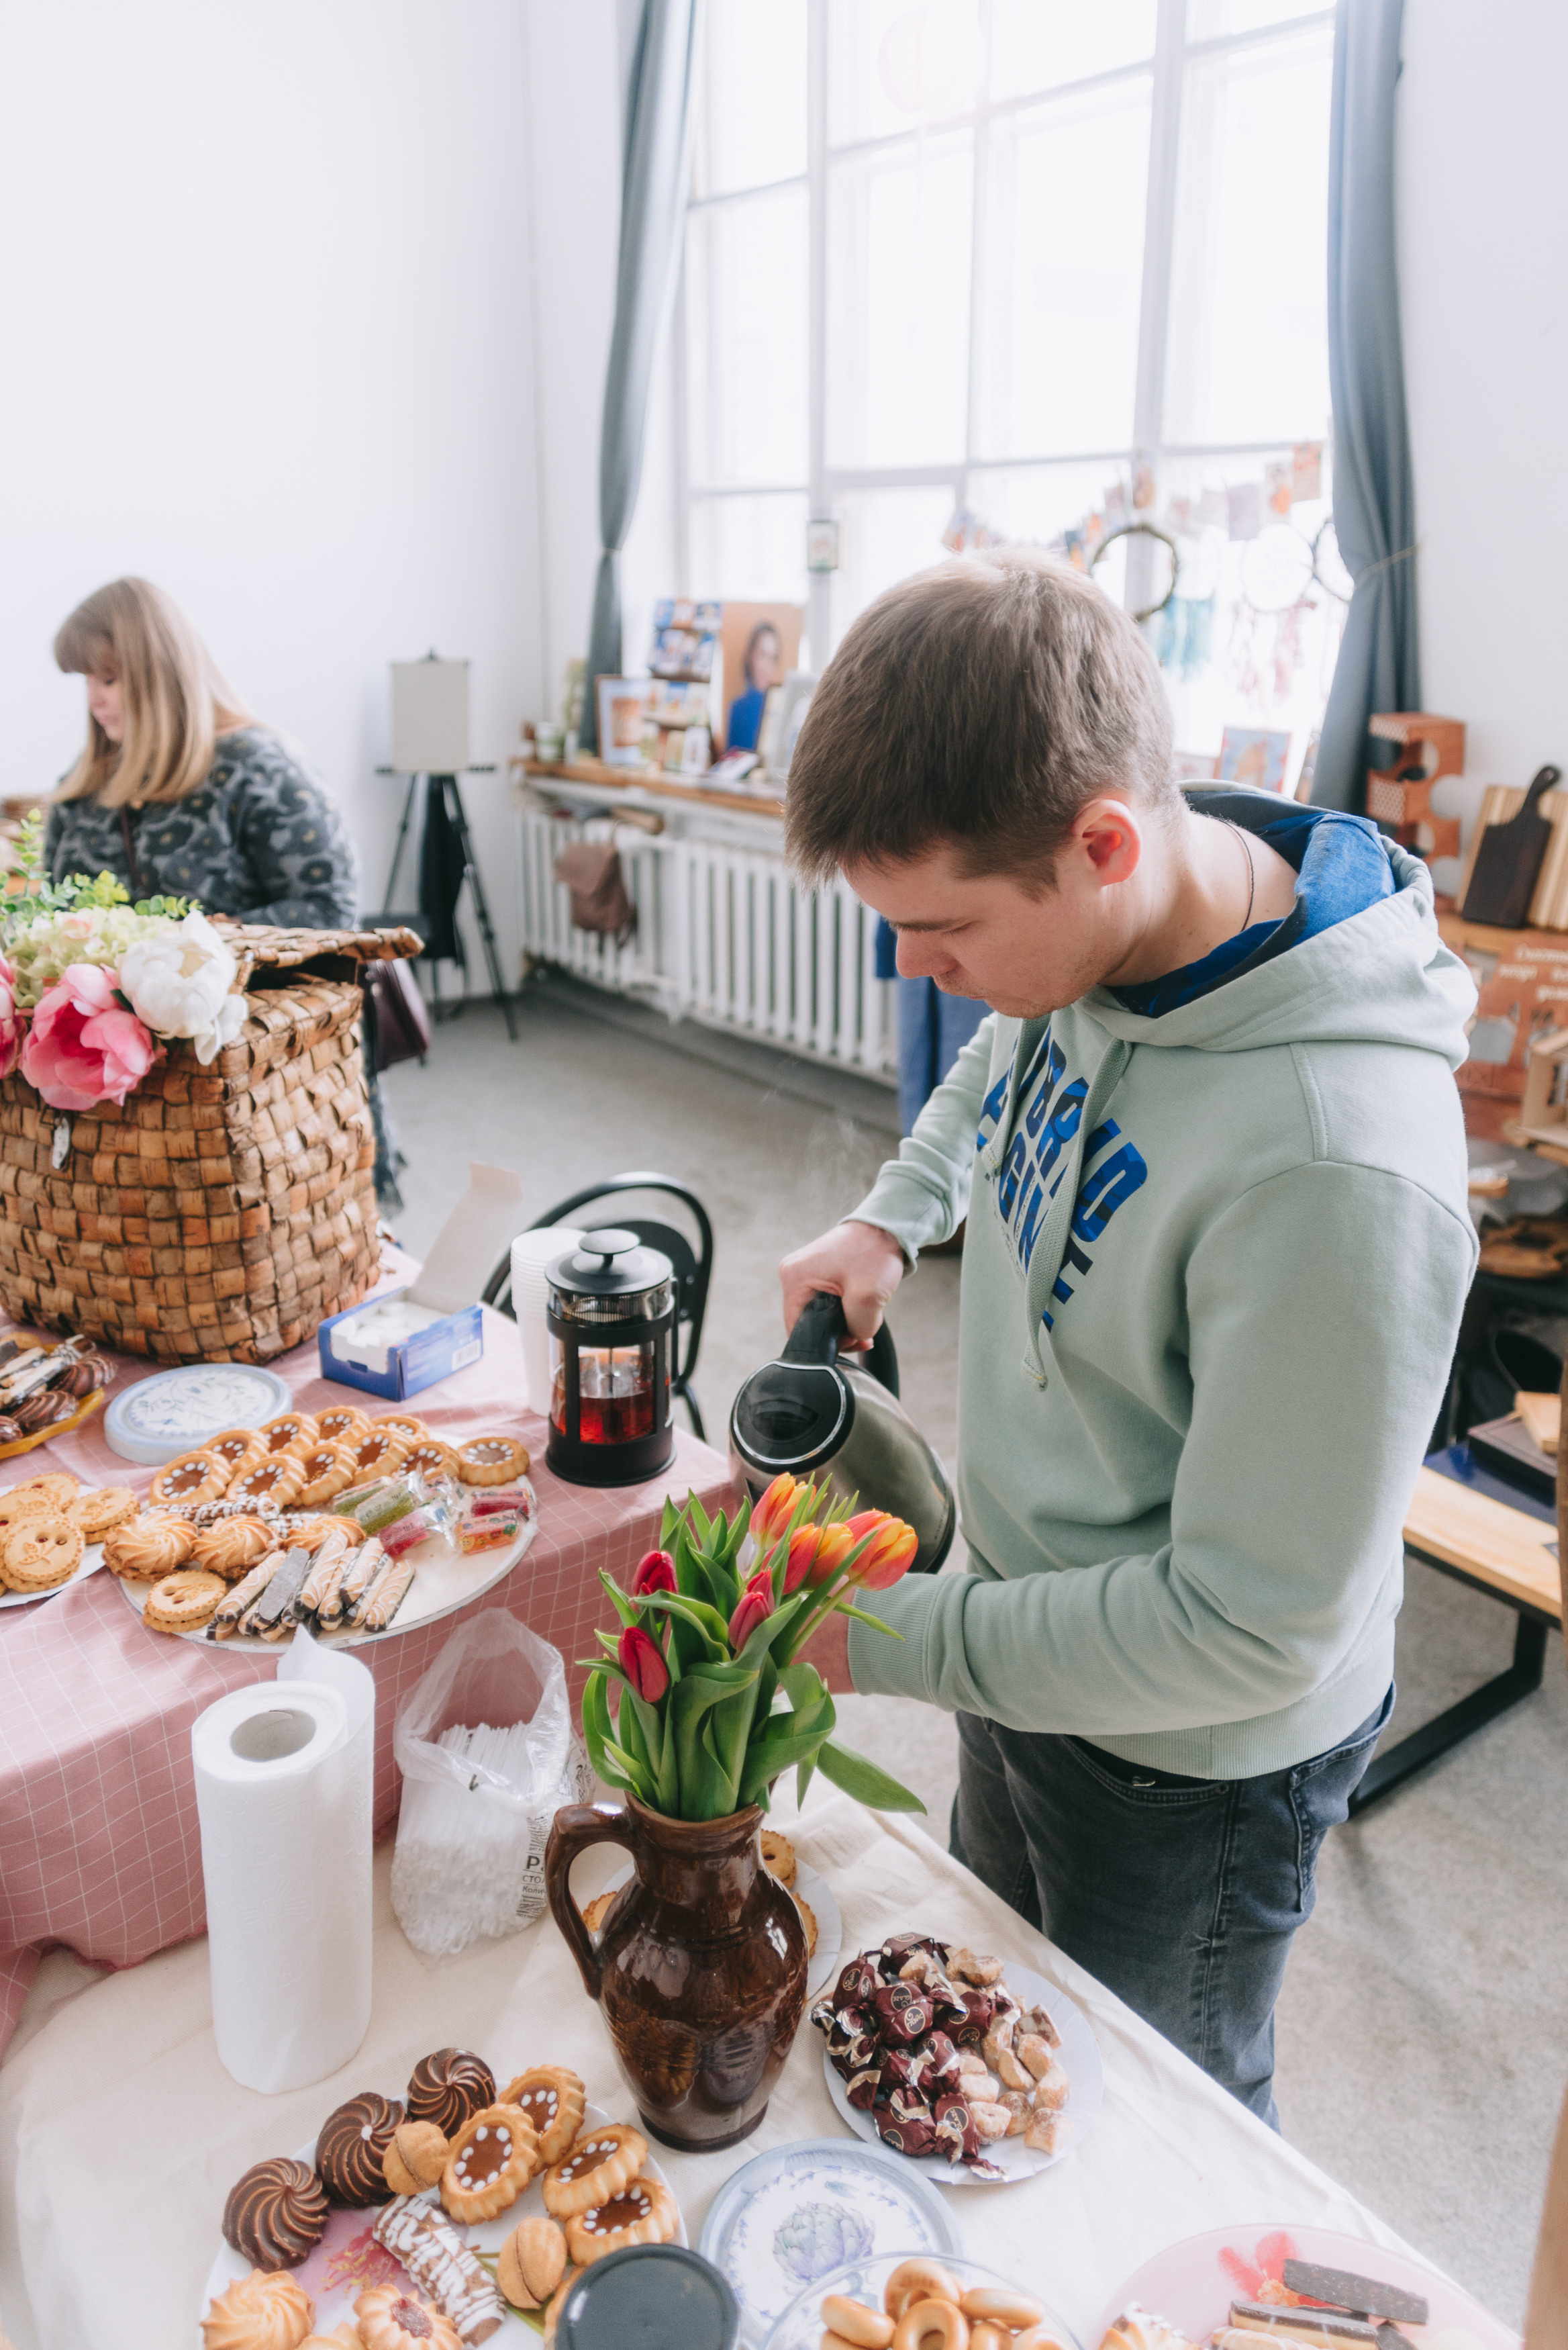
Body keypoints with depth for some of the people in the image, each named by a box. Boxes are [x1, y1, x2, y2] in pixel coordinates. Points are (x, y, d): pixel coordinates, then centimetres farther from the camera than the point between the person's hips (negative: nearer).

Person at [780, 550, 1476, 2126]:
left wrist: (890, 1638, -24)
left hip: (1189, 1766, -8)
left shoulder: (1337, 1167, -40)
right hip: (1030, 1645, 8)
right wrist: (891, 1216, -2)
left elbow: (1247, 1630, -31)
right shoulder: (1086, 941, -14)